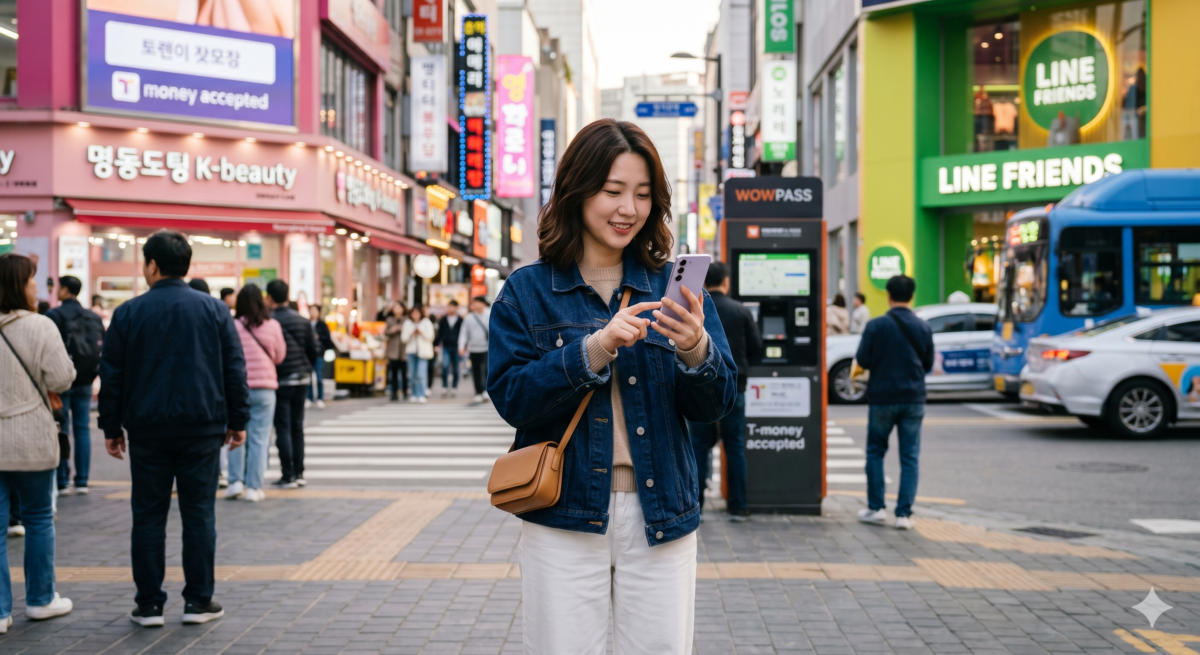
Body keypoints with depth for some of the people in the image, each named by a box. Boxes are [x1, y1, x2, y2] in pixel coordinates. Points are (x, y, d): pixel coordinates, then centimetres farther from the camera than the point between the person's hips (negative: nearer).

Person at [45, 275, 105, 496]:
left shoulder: (54, 316, -10)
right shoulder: (94, 318, 7)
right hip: (85, 382, 4)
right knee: (82, 429, 7)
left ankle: (62, 482, 2)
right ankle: (82, 481, 7)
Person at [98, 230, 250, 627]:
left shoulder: (128, 313, 0)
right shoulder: (215, 310, 1)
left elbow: (111, 375, 2)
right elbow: (235, 370, 2)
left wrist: (111, 427, 10)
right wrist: (237, 420, 9)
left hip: (147, 431, 0)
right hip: (202, 430, 0)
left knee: (149, 516, 7)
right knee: (199, 515, 6)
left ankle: (149, 604, 10)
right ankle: (199, 601, 9)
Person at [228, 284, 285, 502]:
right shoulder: (273, 326, -4)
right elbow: (280, 356, 7)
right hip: (264, 388, 0)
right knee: (259, 439, 4)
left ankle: (236, 481, 7)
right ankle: (254, 487, 4)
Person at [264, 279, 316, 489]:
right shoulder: (302, 321, 6)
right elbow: (313, 350, 7)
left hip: (280, 380, -5)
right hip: (301, 379, 5)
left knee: (283, 428, -1)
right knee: (297, 426, 12)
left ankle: (288, 476, -2)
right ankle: (299, 473, 14)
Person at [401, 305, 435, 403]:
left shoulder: (426, 322, 2)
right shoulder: (407, 323, 8)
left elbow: (430, 337, -3)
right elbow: (404, 338, 3)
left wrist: (421, 332, -17)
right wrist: (411, 333, -14)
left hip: (422, 351, -3)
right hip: (411, 351, 3)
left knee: (421, 374, -13)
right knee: (413, 375, 6)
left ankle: (421, 395, -13)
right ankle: (414, 395, 14)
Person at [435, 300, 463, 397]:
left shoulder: (460, 320, 1)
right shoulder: (443, 320, 6)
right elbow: (440, 333, 10)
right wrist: (436, 344, 5)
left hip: (456, 347, -1)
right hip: (446, 347, 1)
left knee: (455, 369, 6)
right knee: (445, 366, -14)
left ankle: (454, 387, 18)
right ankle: (445, 388, -8)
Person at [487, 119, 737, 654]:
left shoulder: (672, 286, 7)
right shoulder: (527, 291, 2)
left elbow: (715, 406, 2)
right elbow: (511, 398, -8)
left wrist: (696, 351, -18)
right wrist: (593, 350, -20)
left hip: (660, 520, 2)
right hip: (564, 519, -1)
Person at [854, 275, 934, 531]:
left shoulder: (876, 325, -10)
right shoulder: (923, 328, 1)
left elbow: (862, 360, -8)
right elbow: (928, 364, 9)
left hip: (882, 397, -2)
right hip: (913, 399, 2)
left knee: (875, 452, 13)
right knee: (910, 457, 5)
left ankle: (876, 507, 15)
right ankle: (904, 513, 2)